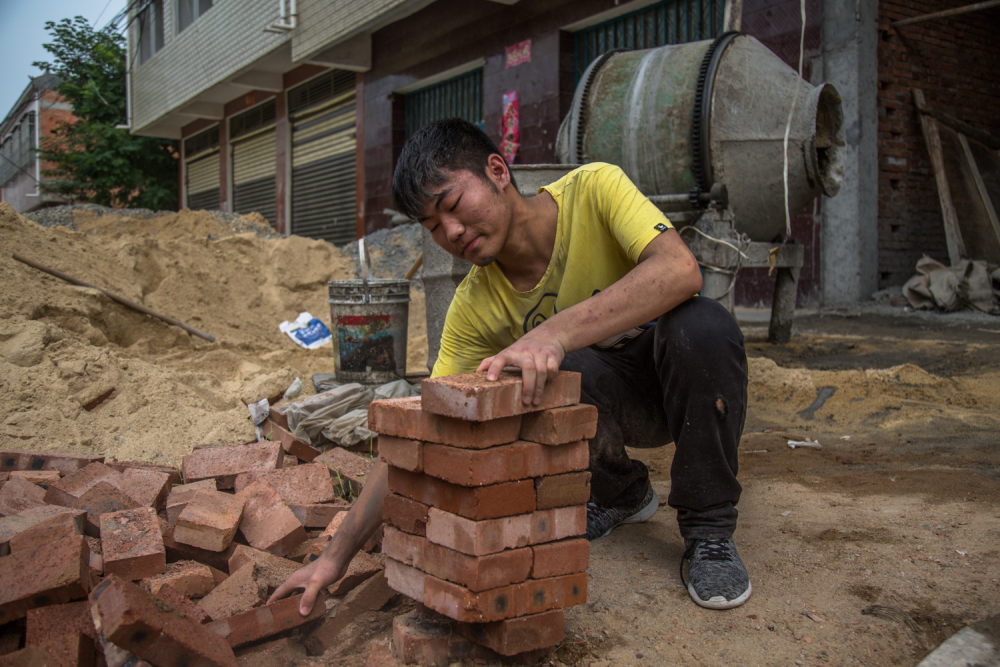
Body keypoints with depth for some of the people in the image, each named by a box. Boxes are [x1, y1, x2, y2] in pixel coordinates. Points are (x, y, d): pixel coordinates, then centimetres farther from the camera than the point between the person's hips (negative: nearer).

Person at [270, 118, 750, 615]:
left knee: (702, 323, -36)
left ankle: (708, 528, -15)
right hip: (608, 401, 2)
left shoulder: (593, 189, -22)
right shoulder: (474, 308, -15)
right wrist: (338, 554, -21)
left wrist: (556, 331, -52)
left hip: (693, 383, -2)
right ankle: (623, 495, 1)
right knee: (566, 372, -33)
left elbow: (681, 271, -40)